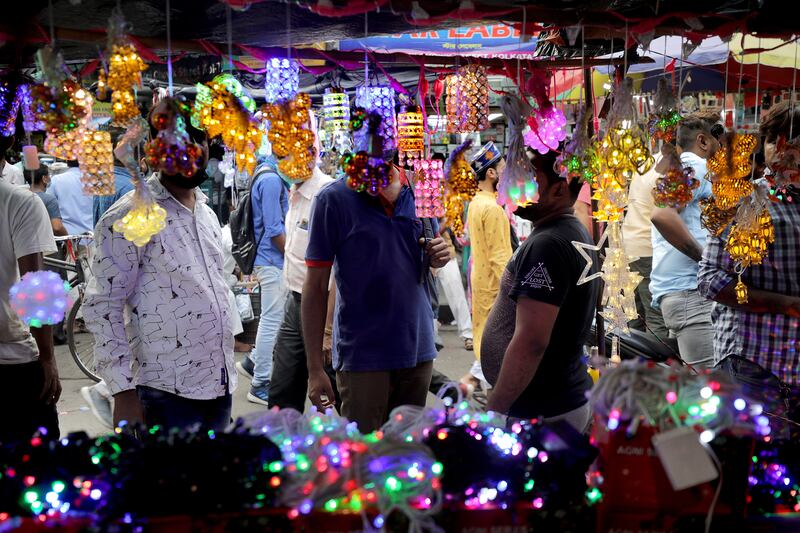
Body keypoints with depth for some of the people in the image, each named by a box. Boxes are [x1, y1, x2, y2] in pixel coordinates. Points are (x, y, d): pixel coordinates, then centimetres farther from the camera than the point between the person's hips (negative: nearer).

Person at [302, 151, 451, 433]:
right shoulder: (334, 199, -9)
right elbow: (316, 285, -8)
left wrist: (437, 257, -7)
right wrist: (315, 368, -10)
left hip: (418, 348, 4)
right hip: (362, 354, -4)